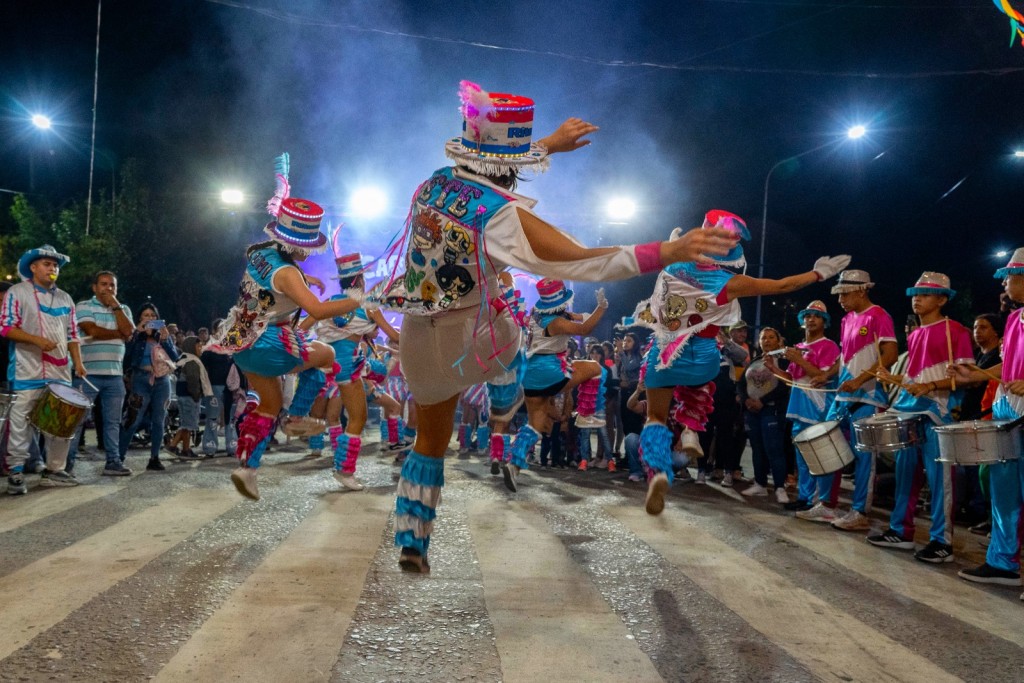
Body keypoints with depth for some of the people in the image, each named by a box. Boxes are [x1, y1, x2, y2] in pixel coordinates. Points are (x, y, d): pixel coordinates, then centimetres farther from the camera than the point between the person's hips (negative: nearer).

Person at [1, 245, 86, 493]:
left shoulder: (65, 298, 16)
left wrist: (78, 362, 4)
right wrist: (37, 339, -19)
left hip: (60, 371, 6)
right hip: (28, 371, -5)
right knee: (22, 420, -4)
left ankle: (54, 470, 14)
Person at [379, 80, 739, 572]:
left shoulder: (437, 183, -3)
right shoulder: (501, 215, -24)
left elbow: (489, 170, 19)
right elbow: (585, 261, -34)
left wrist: (549, 144, 29)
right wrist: (671, 251, -37)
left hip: (419, 339, 6)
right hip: (473, 343, -6)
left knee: (429, 441, 24)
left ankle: (411, 543, 30)